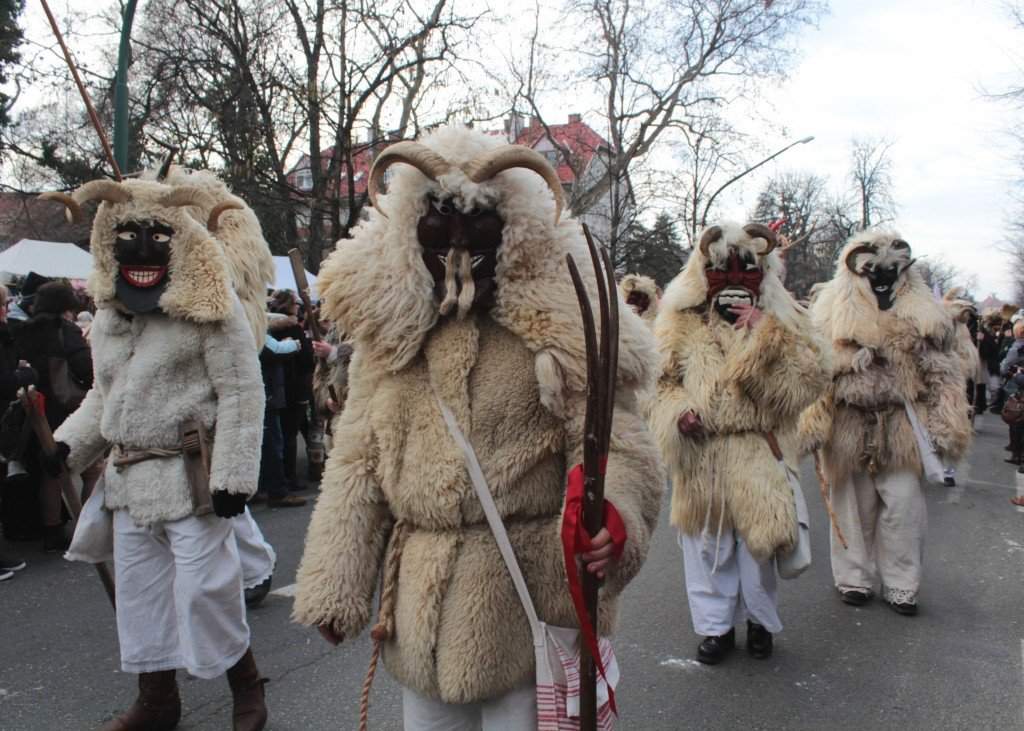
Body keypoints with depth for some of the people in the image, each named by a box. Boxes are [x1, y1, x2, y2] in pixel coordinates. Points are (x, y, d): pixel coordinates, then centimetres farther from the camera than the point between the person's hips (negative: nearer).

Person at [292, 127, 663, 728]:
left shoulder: (561, 318, -7)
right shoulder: (390, 323, 6)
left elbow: (610, 439, -12)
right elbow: (359, 462, 8)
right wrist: (335, 586, 5)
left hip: (531, 592, -4)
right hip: (419, 602, 5)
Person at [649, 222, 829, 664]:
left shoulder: (782, 321, 2)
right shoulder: (684, 321, 3)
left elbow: (809, 383, -9)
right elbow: (663, 380, 7)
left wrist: (766, 332, -17)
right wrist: (678, 413, -13)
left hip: (759, 456, 0)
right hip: (700, 455, 1)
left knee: (757, 542, 8)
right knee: (708, 541, 9)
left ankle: (760, 621, 32)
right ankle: (716, 625, 26)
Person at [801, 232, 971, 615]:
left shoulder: (924, 317, 4)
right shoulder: (834, 314, 0)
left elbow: (942, 376, 4)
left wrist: (947, 430, -2)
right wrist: (814, 424, -8)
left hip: (903, 428, 1)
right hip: (849, 428, 0)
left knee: (903, 505, 0)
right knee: (853, 505, 9)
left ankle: (900, 585, 15)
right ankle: (854, 579, 24)